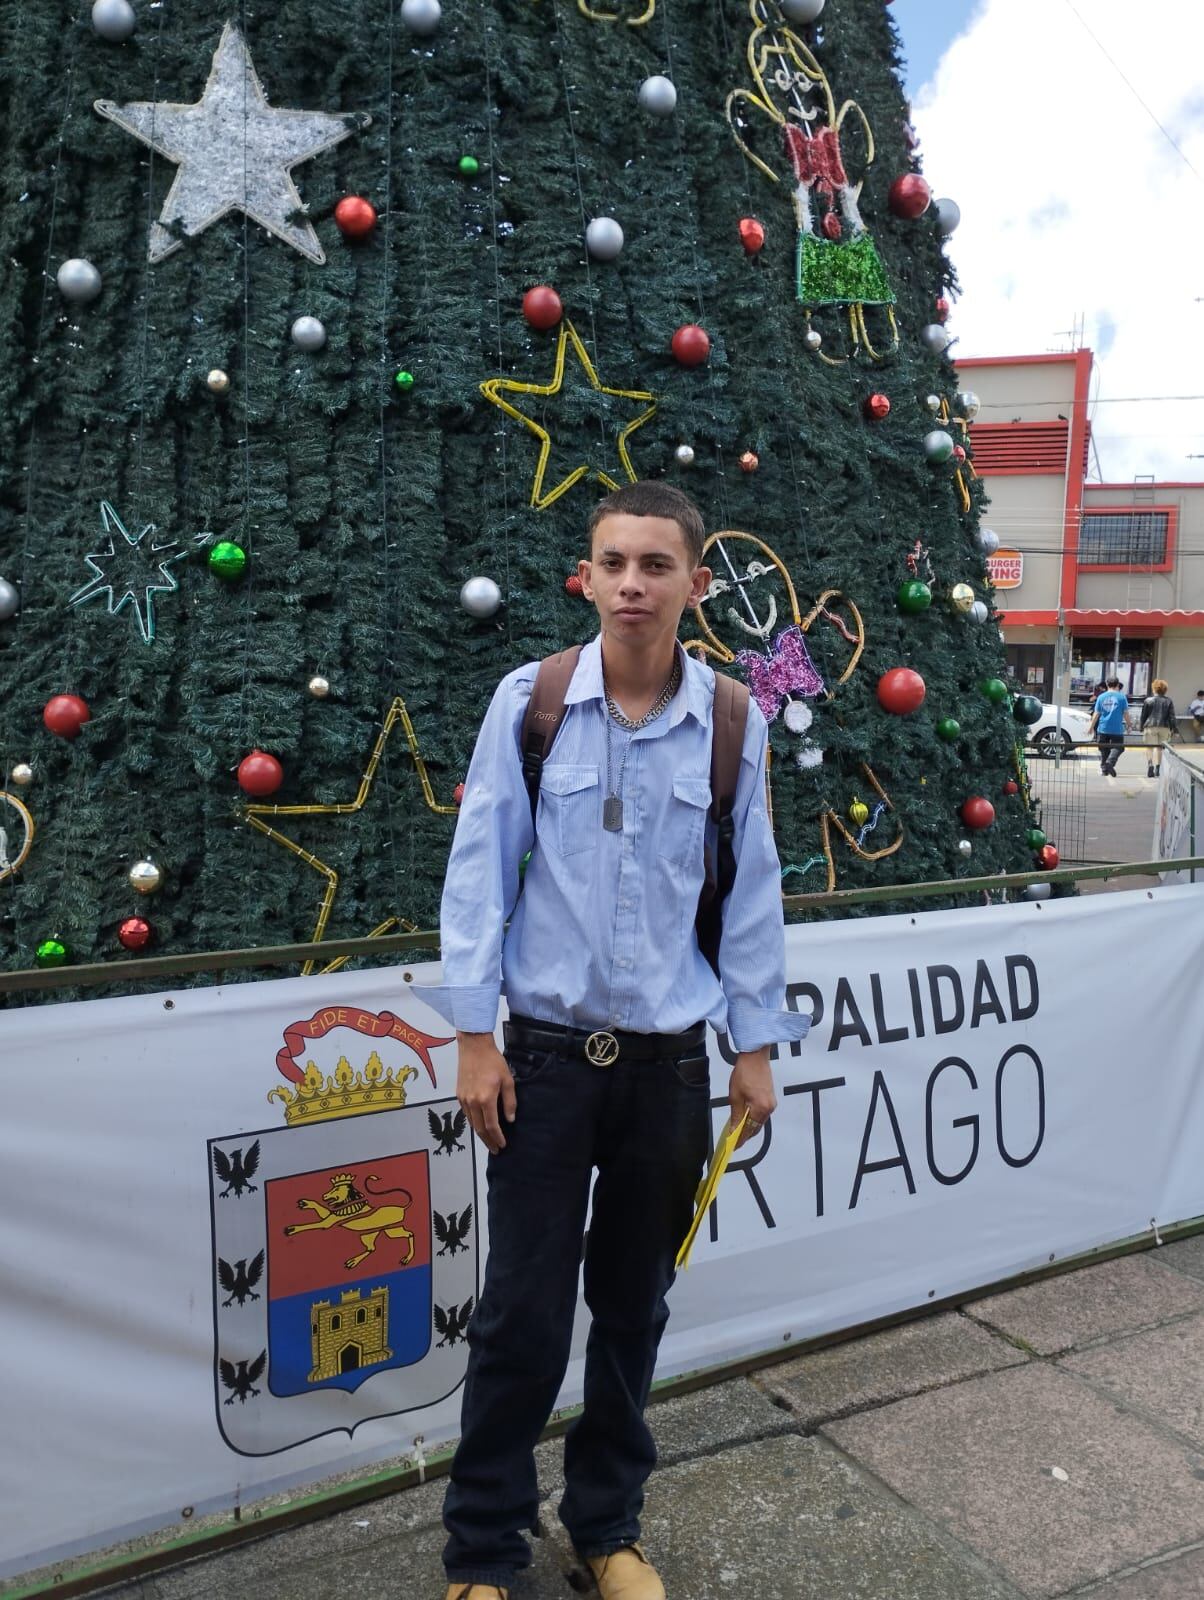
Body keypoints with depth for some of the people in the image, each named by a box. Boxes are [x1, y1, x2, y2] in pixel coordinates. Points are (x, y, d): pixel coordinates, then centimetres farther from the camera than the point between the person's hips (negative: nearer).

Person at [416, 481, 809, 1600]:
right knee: (522, 1315, 7)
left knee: (633, 1308, 16)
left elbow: (752, 893, 3)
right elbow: (478, 871, -3)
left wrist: (755, 1047, 5)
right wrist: (474, 1036, -5)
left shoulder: (733, 722, -2)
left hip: (669, 1065, 2)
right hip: (546, 1056, -1)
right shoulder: (528, 701, -6)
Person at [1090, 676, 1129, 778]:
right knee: (1117, 747, 2)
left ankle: (1104, 769, 12)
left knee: (1104, 749, 12)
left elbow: (1096, 714, 4)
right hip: (1117, 729, -3)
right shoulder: (1122, 697, -2)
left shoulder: (1101, 697, 4)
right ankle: (1110, 762, -22)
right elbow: (1125, 713, -1)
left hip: (1103, 728, 3)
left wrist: (1091, 727, 10)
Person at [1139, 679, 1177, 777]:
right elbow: (1172, 716, 2)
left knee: (1150, 747, -1)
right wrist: (1173, 728, 7)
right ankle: (1157, 767, 11)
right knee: (1159, 747, 11)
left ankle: (1150, 765, -17)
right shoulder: (1169, 701, 4)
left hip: (1150, 727, -2)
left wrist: (1142, 727, 11)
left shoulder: (1148, 700, 1)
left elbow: (1143, 715, 4)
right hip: (1164, 727, 2)